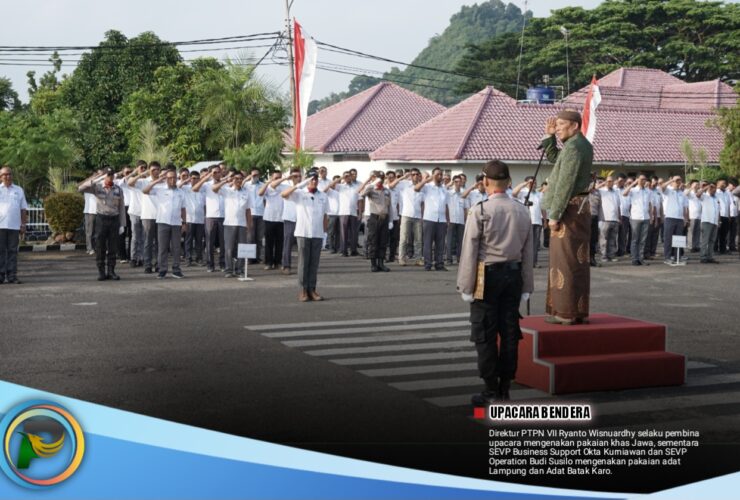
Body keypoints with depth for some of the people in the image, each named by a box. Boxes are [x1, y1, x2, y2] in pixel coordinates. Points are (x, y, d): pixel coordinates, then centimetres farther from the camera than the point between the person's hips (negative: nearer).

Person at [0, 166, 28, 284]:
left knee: (13, 251, 1)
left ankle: (12, 276, 3)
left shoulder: (19, 190, 15)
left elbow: (23, 209, 15)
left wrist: (23, 225, 8)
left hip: (14, 226, 2)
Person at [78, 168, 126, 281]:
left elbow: (121, 208, 7)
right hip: (101, 219, -1)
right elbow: (81, 189, -13)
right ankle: (101, 272, 6)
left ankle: (111, 271, 10)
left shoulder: (118, 190, 6)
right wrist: (96, 180, -21)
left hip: (114, 219, 1)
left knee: (113, 248, 3)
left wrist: (122, 225, 2)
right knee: (100, 247, 0)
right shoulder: (96, 187, 1)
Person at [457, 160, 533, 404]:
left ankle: (491, 392, 4)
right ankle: (504, 390, 14)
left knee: (485, 335, 2)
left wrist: (466, 286, -6)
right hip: (513, 275, 5)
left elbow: (470, 251, -11)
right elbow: (528, 252, 7)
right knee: (509, 333, 9)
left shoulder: (480, 210, -12)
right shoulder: (522, 211, 4)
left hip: (487, 276, -5)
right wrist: (526, 286, 13)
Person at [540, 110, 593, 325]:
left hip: (569, 210, -10)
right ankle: (579, 311, 16)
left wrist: (554, 215, -19)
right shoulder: (583, 145, 14)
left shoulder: (573, 147, -16)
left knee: (565, 261, -6)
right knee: (578, 262, 11)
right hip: (580, 209, 10)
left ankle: (565, 312, -4)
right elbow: (555, 159, 26)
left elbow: (565, 183, -20)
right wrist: (549, 136, 15)